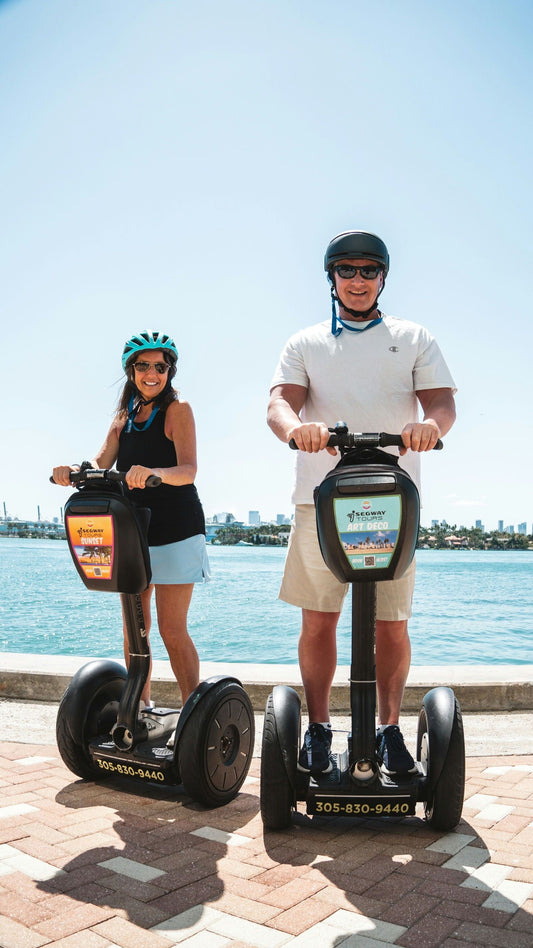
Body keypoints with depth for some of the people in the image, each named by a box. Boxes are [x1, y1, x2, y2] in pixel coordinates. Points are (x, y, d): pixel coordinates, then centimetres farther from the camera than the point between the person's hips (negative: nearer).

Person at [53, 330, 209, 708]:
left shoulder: (177, 409, -4)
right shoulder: (125, 415, 14)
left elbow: (188, 470, -17)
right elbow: (101, 464, 4)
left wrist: (154, 473, -38)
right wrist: (73, 471, -18)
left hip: (175, 529, -6)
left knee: (172, 630, -7)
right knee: (134, 626, 9)